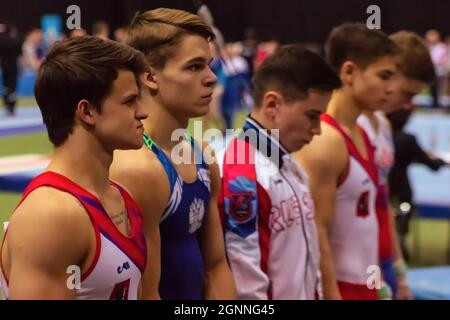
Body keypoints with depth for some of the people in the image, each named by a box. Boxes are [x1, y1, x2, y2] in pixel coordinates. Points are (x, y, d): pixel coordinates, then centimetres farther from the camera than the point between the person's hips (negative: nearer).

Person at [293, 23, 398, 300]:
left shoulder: (361, 134, 10)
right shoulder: (324, 140, -18)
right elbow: (315, 235, -20)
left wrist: (376, 284, 15)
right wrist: (332, 295, -21)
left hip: (363, 286, 9)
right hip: (337, 287, -9)